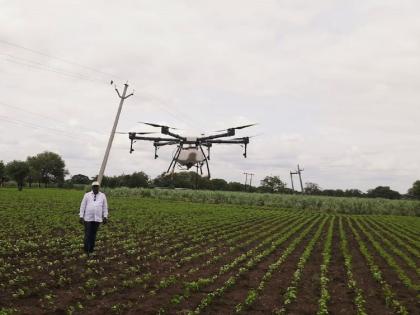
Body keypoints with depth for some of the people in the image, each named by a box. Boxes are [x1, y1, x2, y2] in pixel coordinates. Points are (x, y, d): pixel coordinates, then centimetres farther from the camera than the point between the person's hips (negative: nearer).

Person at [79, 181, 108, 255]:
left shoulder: (102, 196, 5)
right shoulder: (87, 195, 2)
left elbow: (105, 207, 7)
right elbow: (82, 206, 2)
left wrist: (105, 217, 1)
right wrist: (81, 217, -3)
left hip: (97, 219, 1)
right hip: (88, 218, -1)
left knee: (93, 235, 7)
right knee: (87, 235, -4)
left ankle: (91, 250, 17)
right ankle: (86, 250, 3)